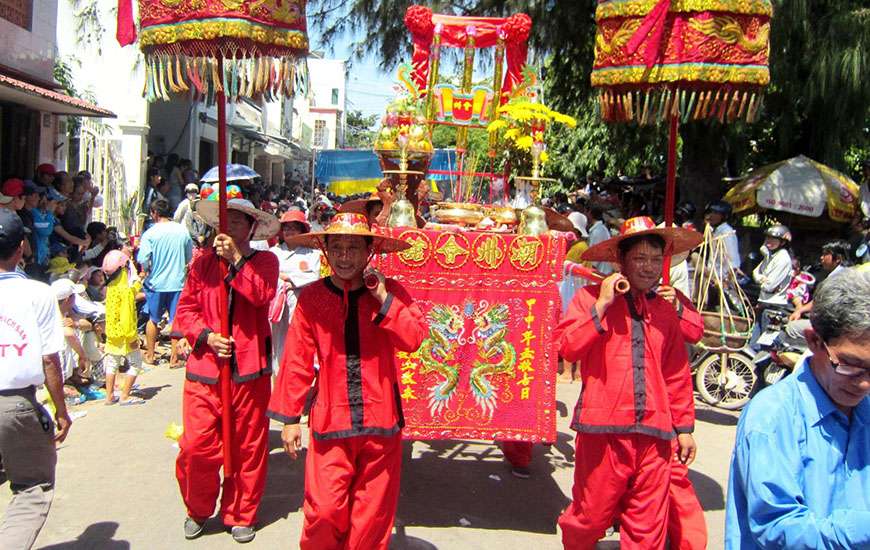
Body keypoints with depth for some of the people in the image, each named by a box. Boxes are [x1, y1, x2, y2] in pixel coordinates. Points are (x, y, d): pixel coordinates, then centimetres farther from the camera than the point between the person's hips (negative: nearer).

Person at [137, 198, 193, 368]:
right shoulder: (183, 231, -3)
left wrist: (146, 269, 4)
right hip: (177, 282, 1)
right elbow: (189, 258, 7)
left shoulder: (150, 233, -12)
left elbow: (143, 260, -16)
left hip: (156, 282, -1)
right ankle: (174, 358, 12)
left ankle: (150, 355, 27)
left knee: (153, 319, 16)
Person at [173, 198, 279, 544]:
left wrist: (237, 259, -17)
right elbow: (185, 310, 8)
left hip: (248, 370, -1)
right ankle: (198, 510, 24)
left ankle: (240, 515, 24)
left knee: (247, 448, 6)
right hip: (204, 369, 2)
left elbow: (263, 294, -15)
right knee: (196, 447, 0)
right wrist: (206, 335, -8)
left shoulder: (264, 261, 5)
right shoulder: (203, 263, 12)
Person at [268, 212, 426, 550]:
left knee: (372, 513, 10)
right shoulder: (311, 297, -1)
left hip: (380, 420, 1)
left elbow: (414, 339, -12)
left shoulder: (390, 292, 1)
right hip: (329, 421, -1)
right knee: (324, 511, -2)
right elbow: (296, 361, 1)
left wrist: (384, 299, -17)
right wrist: (289, 418, 2)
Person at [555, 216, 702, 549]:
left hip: (653, 433, 4)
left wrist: (684, 427, 16)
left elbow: (677, 375, 17)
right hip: (603, 428, -3)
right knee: (592, 515, 5)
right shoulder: (592, 297, 1)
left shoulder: (665, 312, 13)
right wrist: (602, 306, -13)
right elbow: (567, 348, -11)